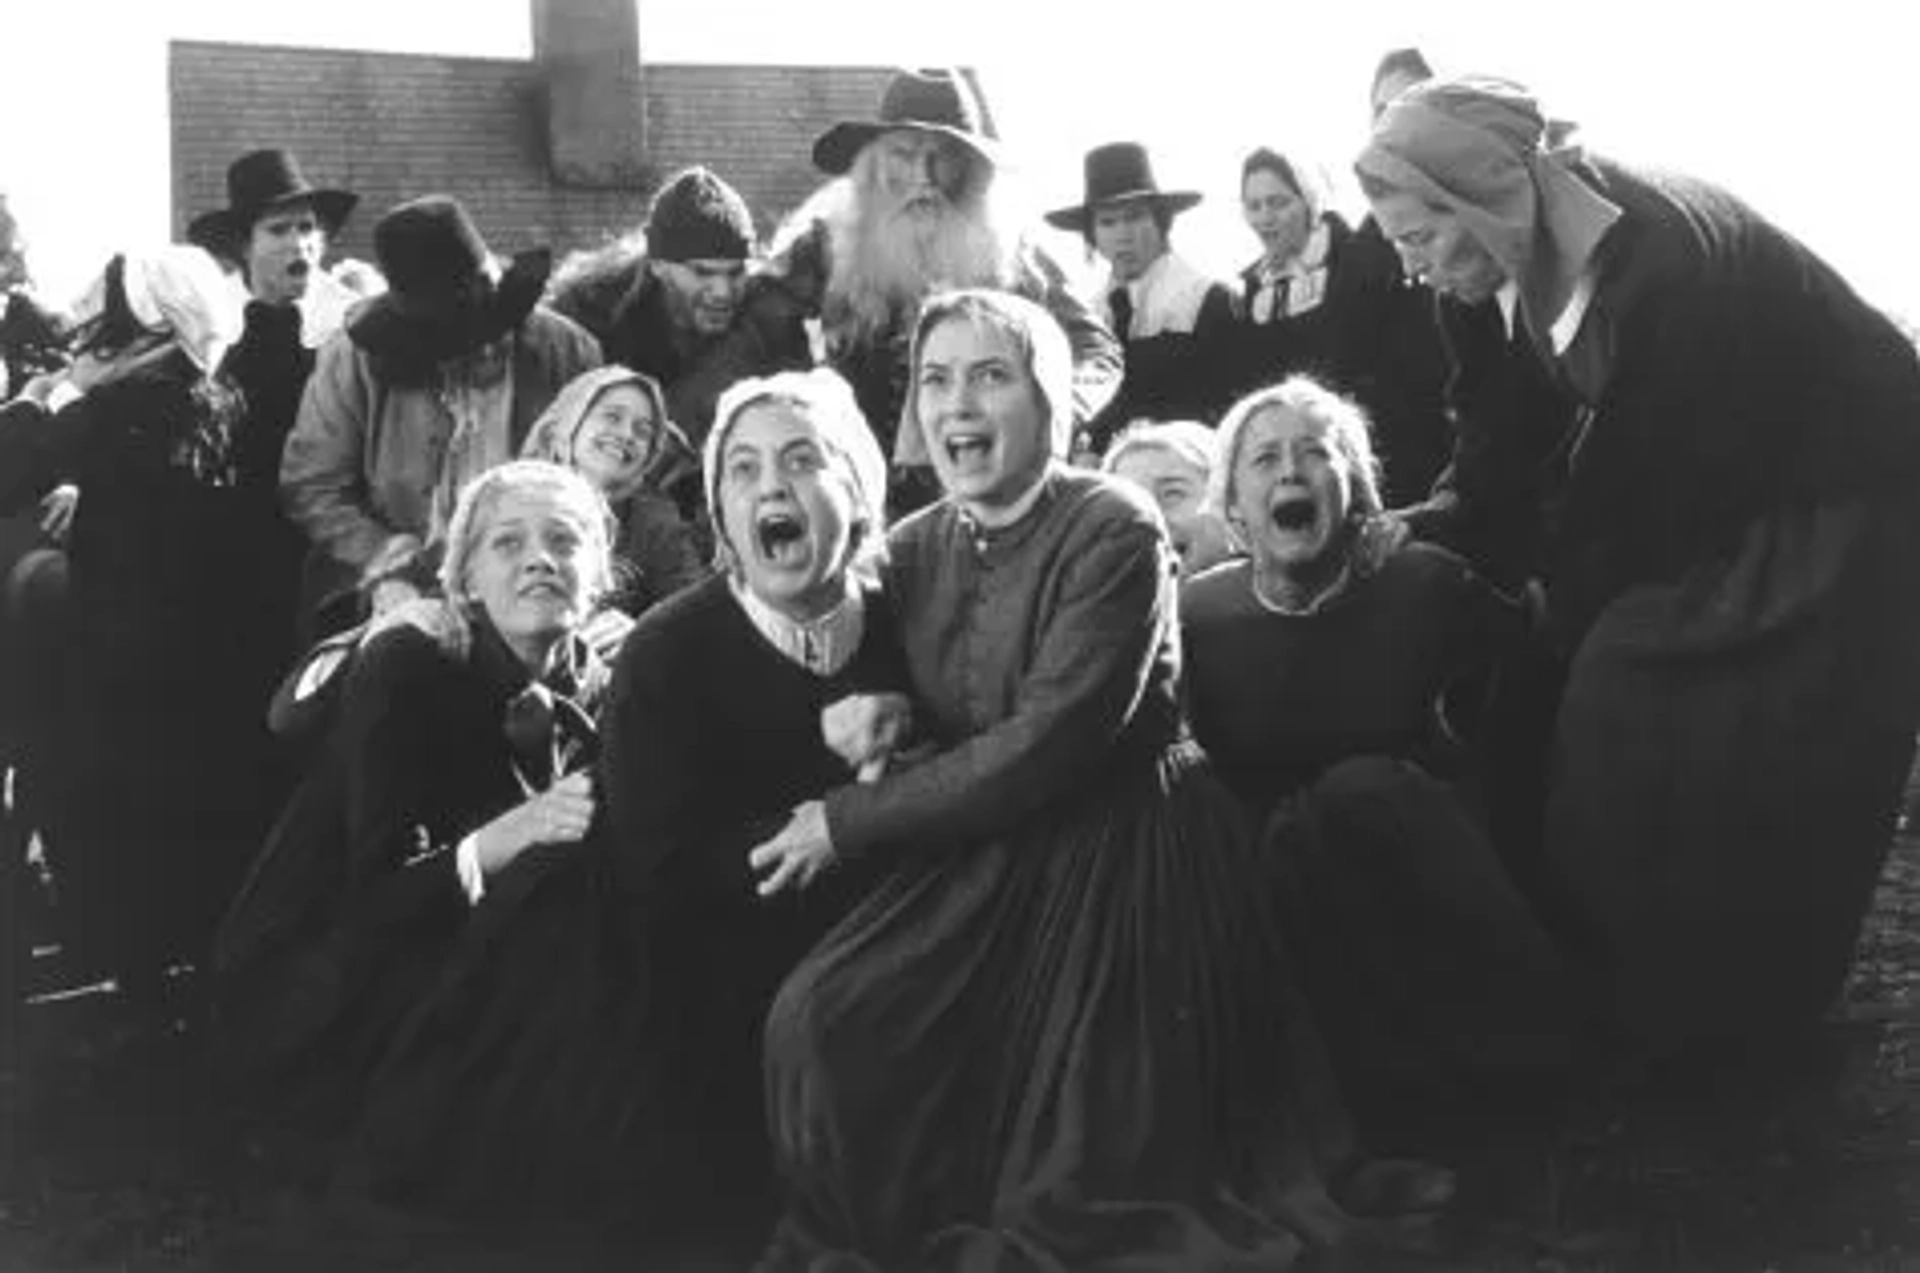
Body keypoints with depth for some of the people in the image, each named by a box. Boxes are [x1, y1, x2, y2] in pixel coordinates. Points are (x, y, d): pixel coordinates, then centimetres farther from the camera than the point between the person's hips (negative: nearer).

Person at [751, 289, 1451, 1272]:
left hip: (1128, 861, -5)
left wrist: (848, 824, -19)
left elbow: (1052, 741, -23)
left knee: (1106, 1160, -8)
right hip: (983, 864, 5)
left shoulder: (1113, 529, -15)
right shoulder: (912, 551, 5)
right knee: (820, 1018, -14)